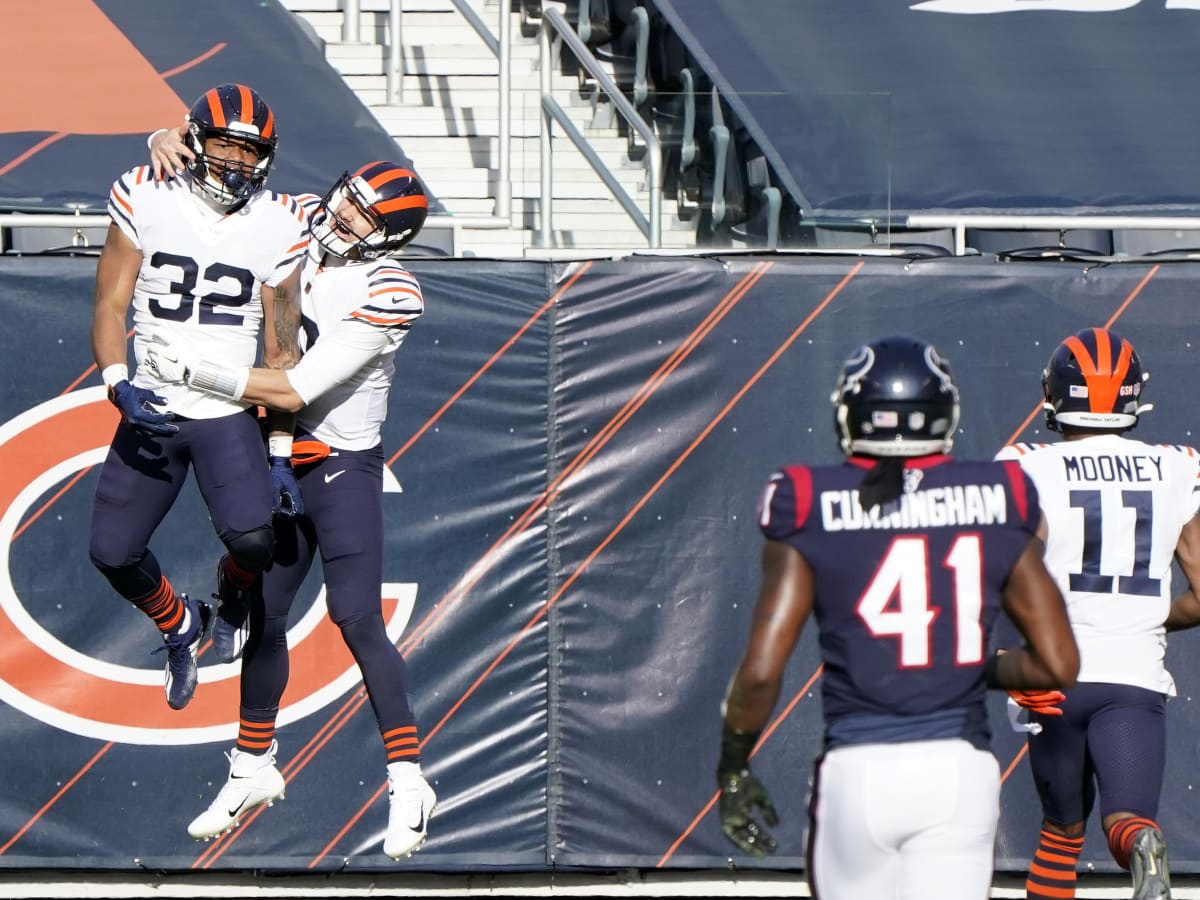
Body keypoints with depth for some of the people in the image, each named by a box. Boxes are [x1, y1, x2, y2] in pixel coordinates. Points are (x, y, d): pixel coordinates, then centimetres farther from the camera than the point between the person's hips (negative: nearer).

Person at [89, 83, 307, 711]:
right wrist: (119, 384, -20)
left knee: (254, 539, -22)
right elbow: (110, 306, -2)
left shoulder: (276, 227, -2)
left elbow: (281, 349, 3)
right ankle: (179, 624, 33)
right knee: (112, 553, 0)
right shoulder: (146, 201, -3)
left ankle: (236, 591, 16)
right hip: (150, 411, 1)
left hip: (230, 416, -1)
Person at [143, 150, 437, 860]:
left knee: (357, 618, -12)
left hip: (344, 468, -6)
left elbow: (297, 391, -25)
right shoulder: (303, 229, -1)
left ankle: (409, 782, -6)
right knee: (264, 613, 10)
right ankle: (255, 770, 25)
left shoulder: (388, 295, -20)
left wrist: (194, 371, -25)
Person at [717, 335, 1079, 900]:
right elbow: (1058, 665, 4)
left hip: (859, 770, -1)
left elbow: (761, 670, -7)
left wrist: (733, 770, 8)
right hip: (961, 769, 1)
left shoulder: (811, 511, -3)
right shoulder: (994, 504, 3)